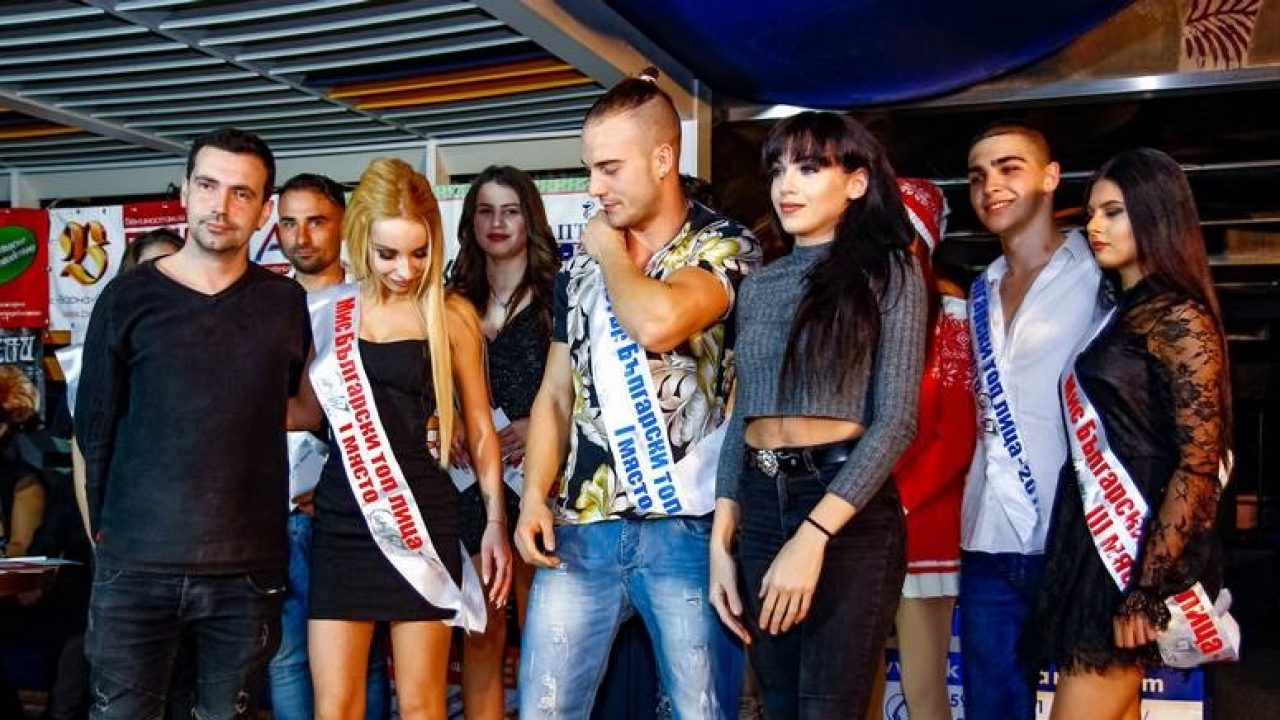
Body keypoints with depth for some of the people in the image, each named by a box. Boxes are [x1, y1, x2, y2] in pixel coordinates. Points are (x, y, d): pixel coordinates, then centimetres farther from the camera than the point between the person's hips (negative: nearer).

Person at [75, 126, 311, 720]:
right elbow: (94, 426, 5)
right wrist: (106, 529, 4)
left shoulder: (287, 304, 5)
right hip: (135, 566, -1)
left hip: (249, 567, 1)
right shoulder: (128, 298, 2)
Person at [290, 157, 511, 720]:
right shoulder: (327, 311, 5)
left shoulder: (451, 317, 0)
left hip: (421, 520, -2)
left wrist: (496, 519, 0)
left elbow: (479, 426, 5)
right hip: (342, 521, 2)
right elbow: (308, 410, 13)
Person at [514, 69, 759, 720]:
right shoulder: (581, 264, 13)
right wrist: (534, 495, 3)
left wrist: (611, 251, -5)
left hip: (688, 526, -4)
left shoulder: (724, 247, -3)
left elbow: (657, 322, -24)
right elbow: (555, 395, 16)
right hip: (581, 526, 5)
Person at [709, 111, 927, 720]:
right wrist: (719, 539, 4)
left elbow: (895, 420, -11)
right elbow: (742, 414, 13)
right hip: (761, 508, 5)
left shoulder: (888, 272, -3)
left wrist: (812, 536, -19)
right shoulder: (759, 285, 12)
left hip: (849, 512, -5)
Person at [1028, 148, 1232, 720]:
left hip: (1138, 549, -8)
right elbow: (1106, 439, 12)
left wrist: (1148, 589, -20)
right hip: (1097, 540, 8)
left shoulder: (1180, 318, -9)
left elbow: (1199, 463, -16)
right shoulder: (1119, 313, 15)